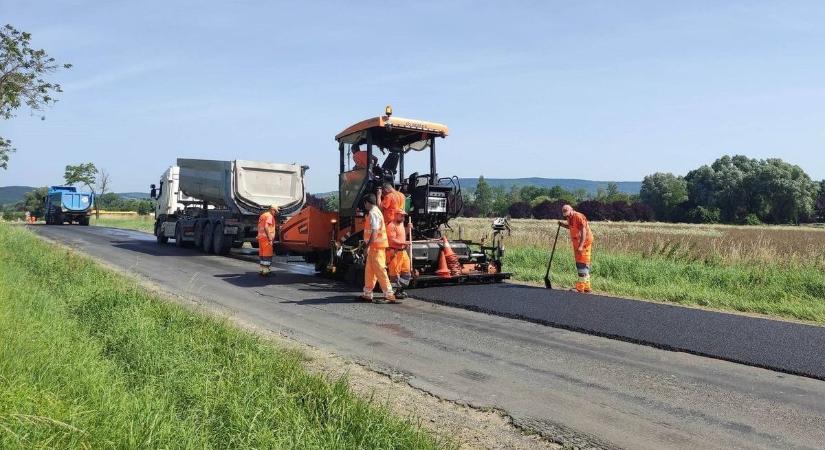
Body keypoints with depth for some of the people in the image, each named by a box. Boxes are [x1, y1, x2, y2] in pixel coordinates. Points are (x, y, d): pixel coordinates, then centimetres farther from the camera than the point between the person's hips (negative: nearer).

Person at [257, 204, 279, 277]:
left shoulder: (262, 215, 21)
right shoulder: (269, 216, -9)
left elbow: (259, 227, 24)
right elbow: (266, 227, -20)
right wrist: (270, 238, -20)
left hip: (261, 237, 10)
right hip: (266, 238, -10)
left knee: (262, 254, 13)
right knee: (267, 255, -8)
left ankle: (263, 270, 17)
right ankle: (266, 271, -10)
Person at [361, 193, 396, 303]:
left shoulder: (373, 213, -15)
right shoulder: (376, 211, 18)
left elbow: (374, 232, -23)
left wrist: (367, 246, -23)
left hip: (376, 245, -10)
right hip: (375, 246, 10)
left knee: (379, 270, -8)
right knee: (369, 270, 14)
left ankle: (389, 295, -7)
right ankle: (367, 294, 21)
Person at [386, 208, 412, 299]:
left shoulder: (401, 224, 17)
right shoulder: (392, 226, -13)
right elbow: (392, 240, -20)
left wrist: (408, 228, 14)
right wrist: (403, 243, -24)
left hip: (403, 251, 10)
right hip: (394, 252, -10)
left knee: (406, 270, 11)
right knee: (395, 272, -4)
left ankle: (401, 289, 21)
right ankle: (397, 292, 2)